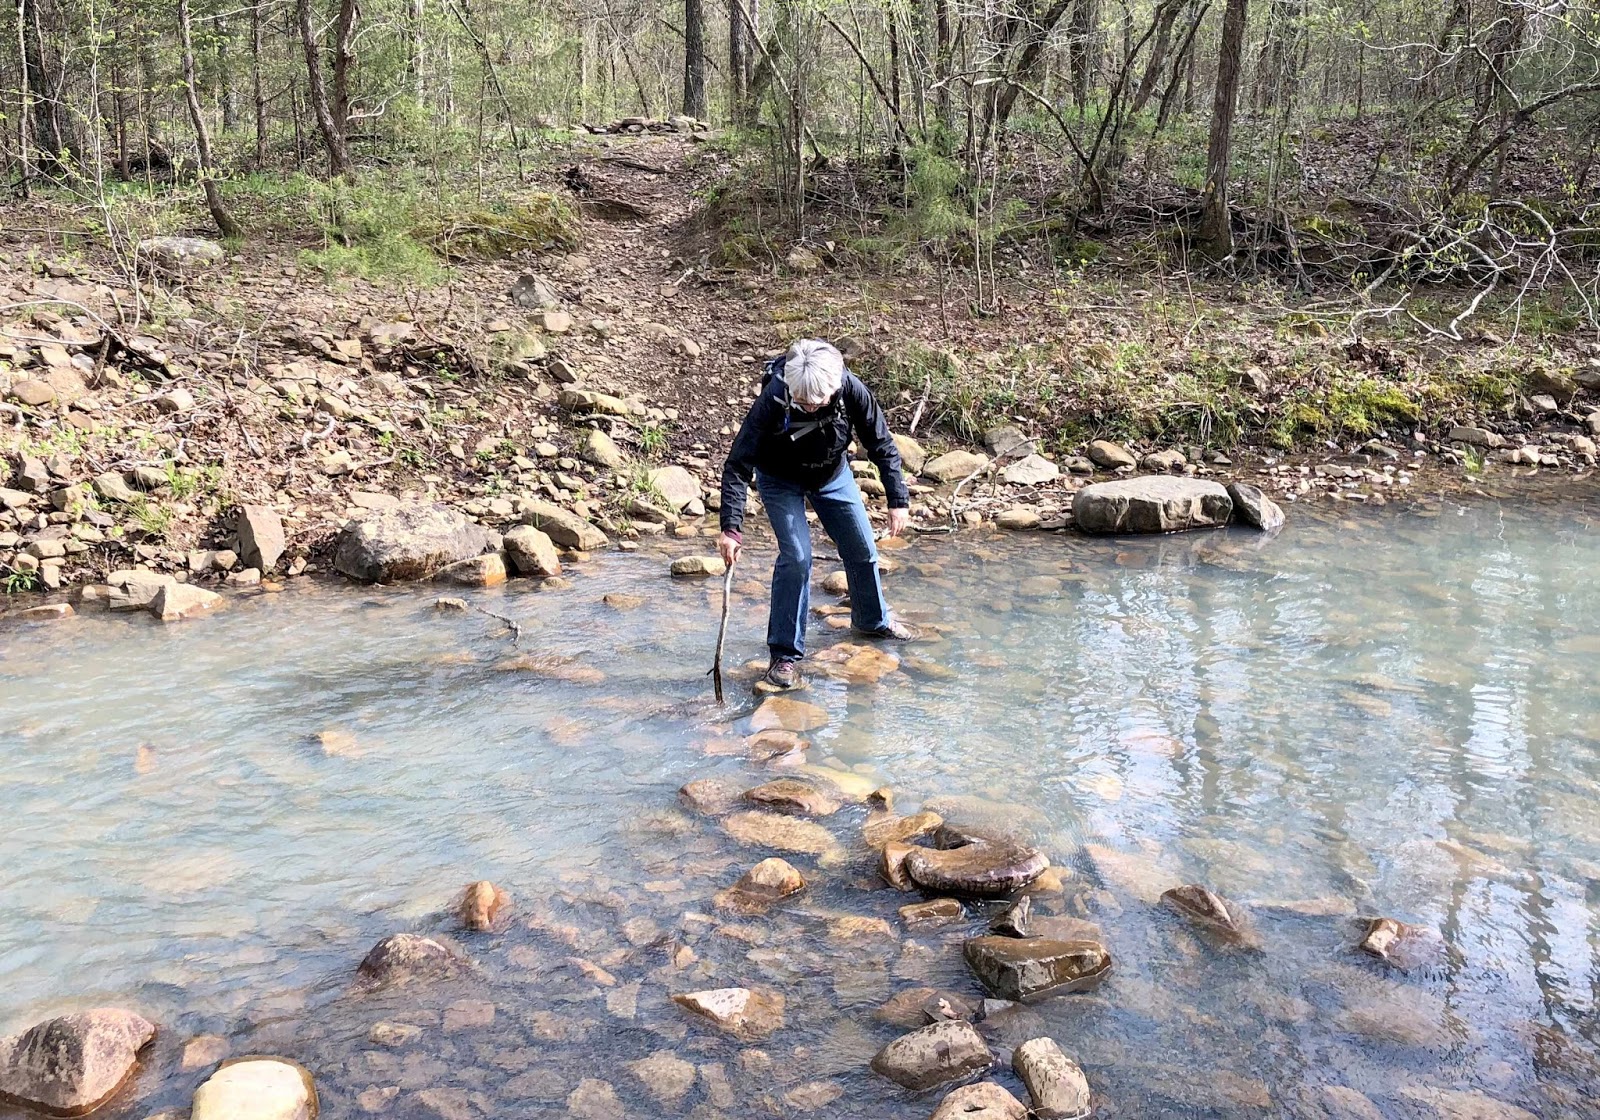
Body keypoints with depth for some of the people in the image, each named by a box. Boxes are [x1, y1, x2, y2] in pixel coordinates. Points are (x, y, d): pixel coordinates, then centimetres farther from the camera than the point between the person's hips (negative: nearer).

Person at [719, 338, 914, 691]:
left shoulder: (851, 390, -30)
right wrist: (731, 527, -39)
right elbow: (738, 463, -33)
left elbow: (882, 445, -15)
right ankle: (785, 654, -5)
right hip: (781, 480, -3)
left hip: (832, 473, 4)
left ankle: (873, 620, 38)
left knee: (862, 549, 11)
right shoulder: (774, 399, -37)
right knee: (796, 556, -17)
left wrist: (898, 500, -18)